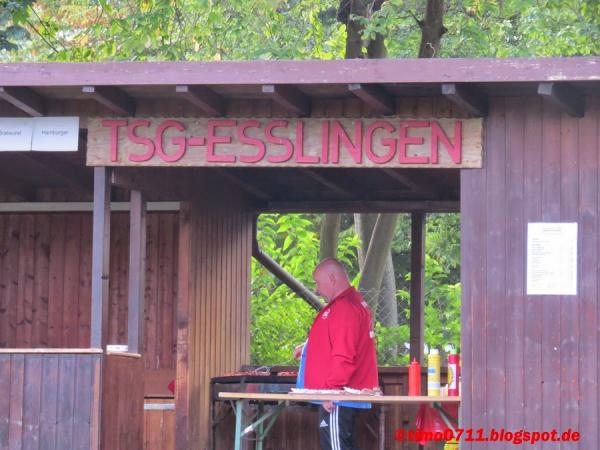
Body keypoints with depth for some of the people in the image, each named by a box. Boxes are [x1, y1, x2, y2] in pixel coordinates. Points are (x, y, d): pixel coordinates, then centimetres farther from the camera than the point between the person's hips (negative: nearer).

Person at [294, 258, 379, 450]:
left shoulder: (344, 308, -17)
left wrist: (331, 390, -22)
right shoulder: (355, 302, 16)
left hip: (336, 398, -11)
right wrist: (309, 347, 19)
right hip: (348, 396, 11)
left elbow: (343, 357, -24)